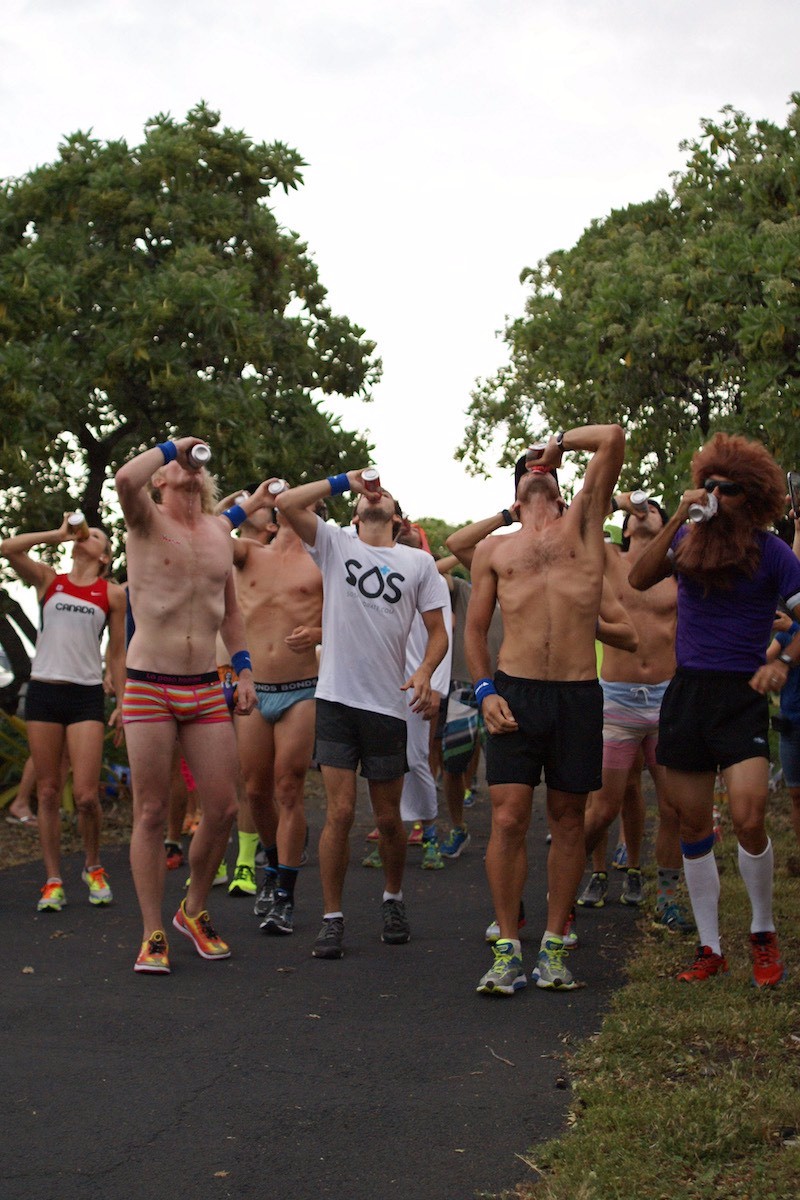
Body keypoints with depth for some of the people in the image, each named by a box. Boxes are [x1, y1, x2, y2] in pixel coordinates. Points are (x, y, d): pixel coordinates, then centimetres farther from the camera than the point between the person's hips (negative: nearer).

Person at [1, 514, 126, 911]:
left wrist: (122, 703, 4)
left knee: (85, 796, -8)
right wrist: (58, 534, -1)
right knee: (48, 792, 2)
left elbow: (117, 654, 10)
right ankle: (53, 881, 10)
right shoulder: (48, 580, 10)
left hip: (86, 696, -1)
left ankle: (93, 866, 18)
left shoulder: (113, 594, 9)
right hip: (43, 691, 1)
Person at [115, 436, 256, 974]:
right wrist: (172, 446, -10)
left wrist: (244, 668, 15)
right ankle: (153, 934, 9)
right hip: (149, 687, -4)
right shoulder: (147, 521, -1)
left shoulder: (219, 531, 14)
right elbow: (126, 478, -25)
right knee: (152, 813, -1)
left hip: (206, 690, 4)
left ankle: (194, 909, 23)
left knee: (224, 808, 0)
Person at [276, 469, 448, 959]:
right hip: (336, 697, -1)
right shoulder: (335, 544, 7)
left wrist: (425, 672, -11)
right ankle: (332, 918, 5)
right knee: (340, 813, -5)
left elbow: (438, 630, 7)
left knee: (389, 818, 9)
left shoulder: (419, 562, 8)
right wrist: (345, 480, -1)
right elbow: (288, 503, -6)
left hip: (388, 703, 1)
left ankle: (394, 898, 32)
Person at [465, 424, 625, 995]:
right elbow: (475, 627, 16)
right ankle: (508, 949, 2)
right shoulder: (494, 549, 16)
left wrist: (559, 443, 21)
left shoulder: (582, 527, 13)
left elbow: (614, 438, 7)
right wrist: (484, 689, 2)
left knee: (568, 819, 6)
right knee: (509, 819, -7)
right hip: (516, 693, 0)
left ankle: (554, 946, 14)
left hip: (579, 695, 0)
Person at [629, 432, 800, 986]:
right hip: (686, 692, 4)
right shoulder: (689, 539, 5)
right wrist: (677, 519, -16)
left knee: (749, 819, -17)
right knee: (694, 826, 7)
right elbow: (639, 579, -9)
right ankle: (710, 947, 18)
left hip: (741, 695, -4)